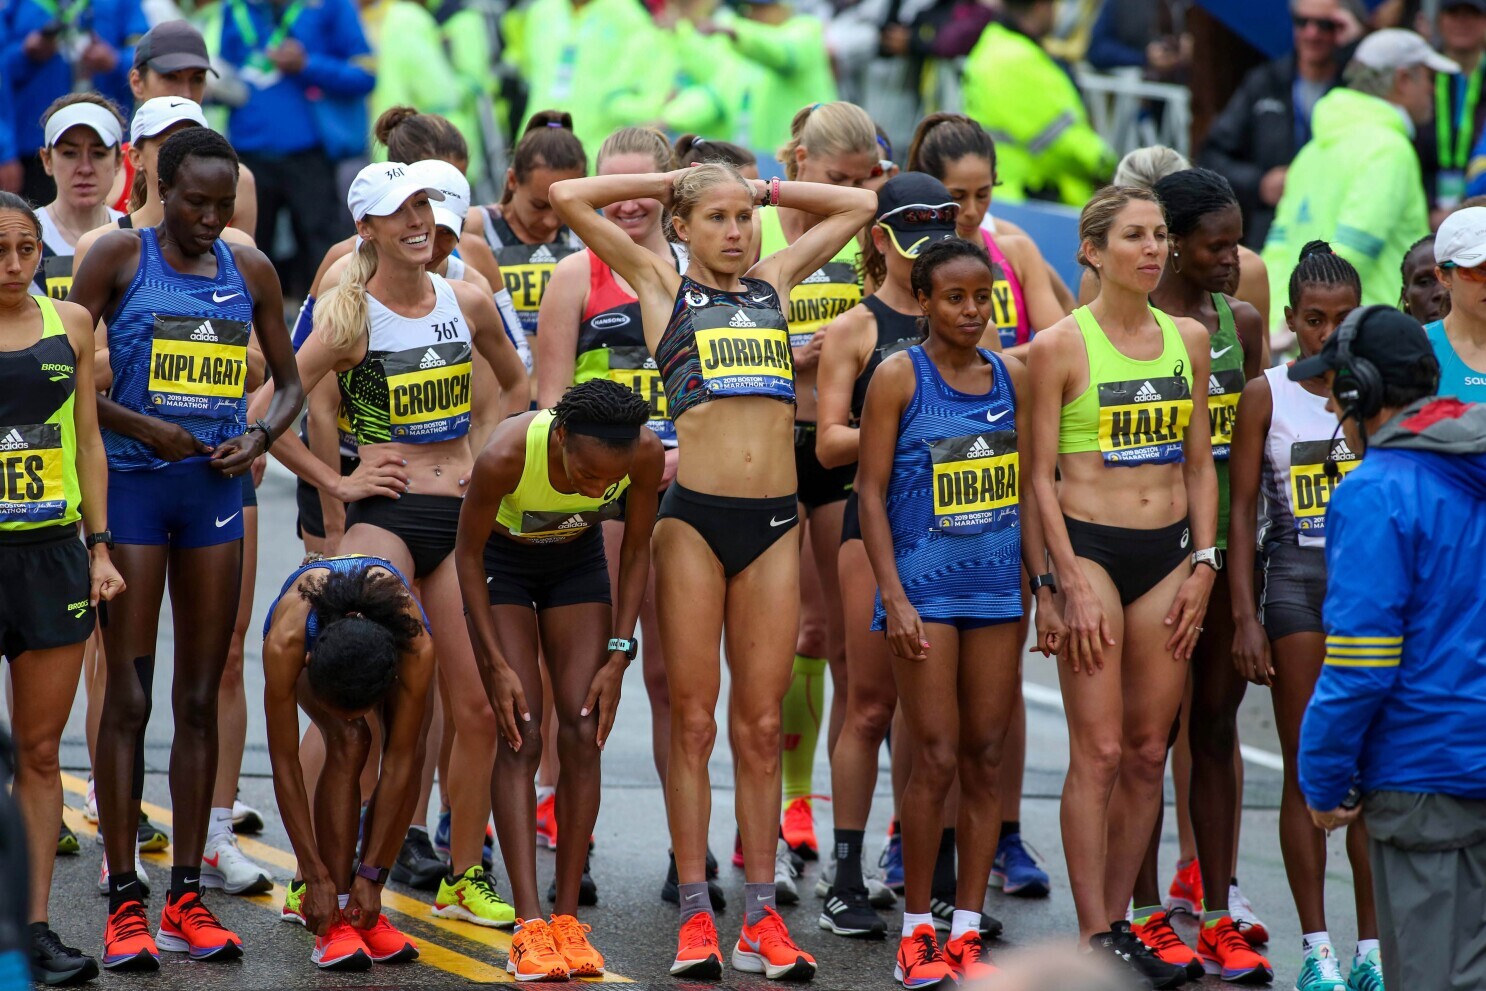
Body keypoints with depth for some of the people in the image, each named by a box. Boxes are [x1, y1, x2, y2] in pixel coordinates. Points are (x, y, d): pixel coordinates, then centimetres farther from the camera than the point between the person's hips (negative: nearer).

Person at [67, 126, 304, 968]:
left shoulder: (251, 271, 9)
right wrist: (140, 426, -17)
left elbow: (291, 383, 15)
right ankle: (125, 902, -2)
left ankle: (188, 898, 11)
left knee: (201, 698, 6)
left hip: (216, 489, 4)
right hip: (133, 486, -4)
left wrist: (260, 436, -5)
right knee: (129, 697, -5)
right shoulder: (119, 257, -3)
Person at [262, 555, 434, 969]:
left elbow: (398, 762, -33)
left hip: (388, 625, 1)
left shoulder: (417, 648, -43)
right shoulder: (285, 642, -44)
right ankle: (334, 921, -21)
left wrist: (371, 874, -29)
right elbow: (284, 763, -34)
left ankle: (364, 913, -6)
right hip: (317, 641, -1)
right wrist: (317, 877, -31)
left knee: (411, 751, -21)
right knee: (348, 744, -27)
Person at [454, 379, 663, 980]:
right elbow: (468, 552, -20)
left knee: (583, 734, -7)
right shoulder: (506, 456, -38)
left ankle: (567, 920, -2)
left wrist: (617, 656, -11)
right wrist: (497, 664, -19)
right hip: (502, 560, -3)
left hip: (578, 561, 3)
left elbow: (635, 551, -10)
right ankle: (529, 929, -18)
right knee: (520, 739, -14)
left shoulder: (646, 453, -29)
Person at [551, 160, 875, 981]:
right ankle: (695, 917, 1)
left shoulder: (774, 281, 17)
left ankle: (761, 918, 5)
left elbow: (857, 205, 26)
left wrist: (764, 189, 20)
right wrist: (669, 181, 11)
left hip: (773, 521, 3)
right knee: (693, 722, -2)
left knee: (761, 726, 4)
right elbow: (569, 198, 2)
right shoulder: (662, 286, 8)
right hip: (694, 517, -3)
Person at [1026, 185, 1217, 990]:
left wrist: (1203, 562, 5)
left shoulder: (1187, 339, 10)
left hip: (1169, 552, 5)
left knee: (1148, 752, 5)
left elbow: (1199, 463, 14)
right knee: (1099, 751, -8)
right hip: (1090, 545, -5)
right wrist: (1071, 580, -11)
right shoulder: (1059, 345, -4)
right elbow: (1041, 474, -5)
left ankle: (1117, 922, 13)